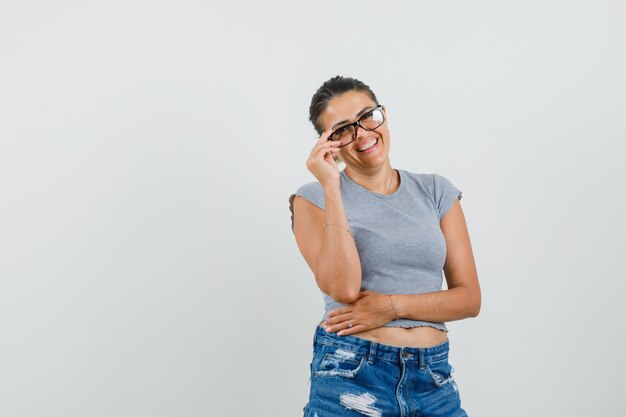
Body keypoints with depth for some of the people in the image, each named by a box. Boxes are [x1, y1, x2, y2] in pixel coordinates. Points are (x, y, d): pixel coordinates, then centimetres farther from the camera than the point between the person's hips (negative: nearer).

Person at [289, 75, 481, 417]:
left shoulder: (436, 192, 6)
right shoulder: (314, 198, -1)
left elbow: (470, 298, 2)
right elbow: (343, 288, -16)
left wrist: (393, 306, -12)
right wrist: (331, 186, -15)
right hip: (350, 376, -2)